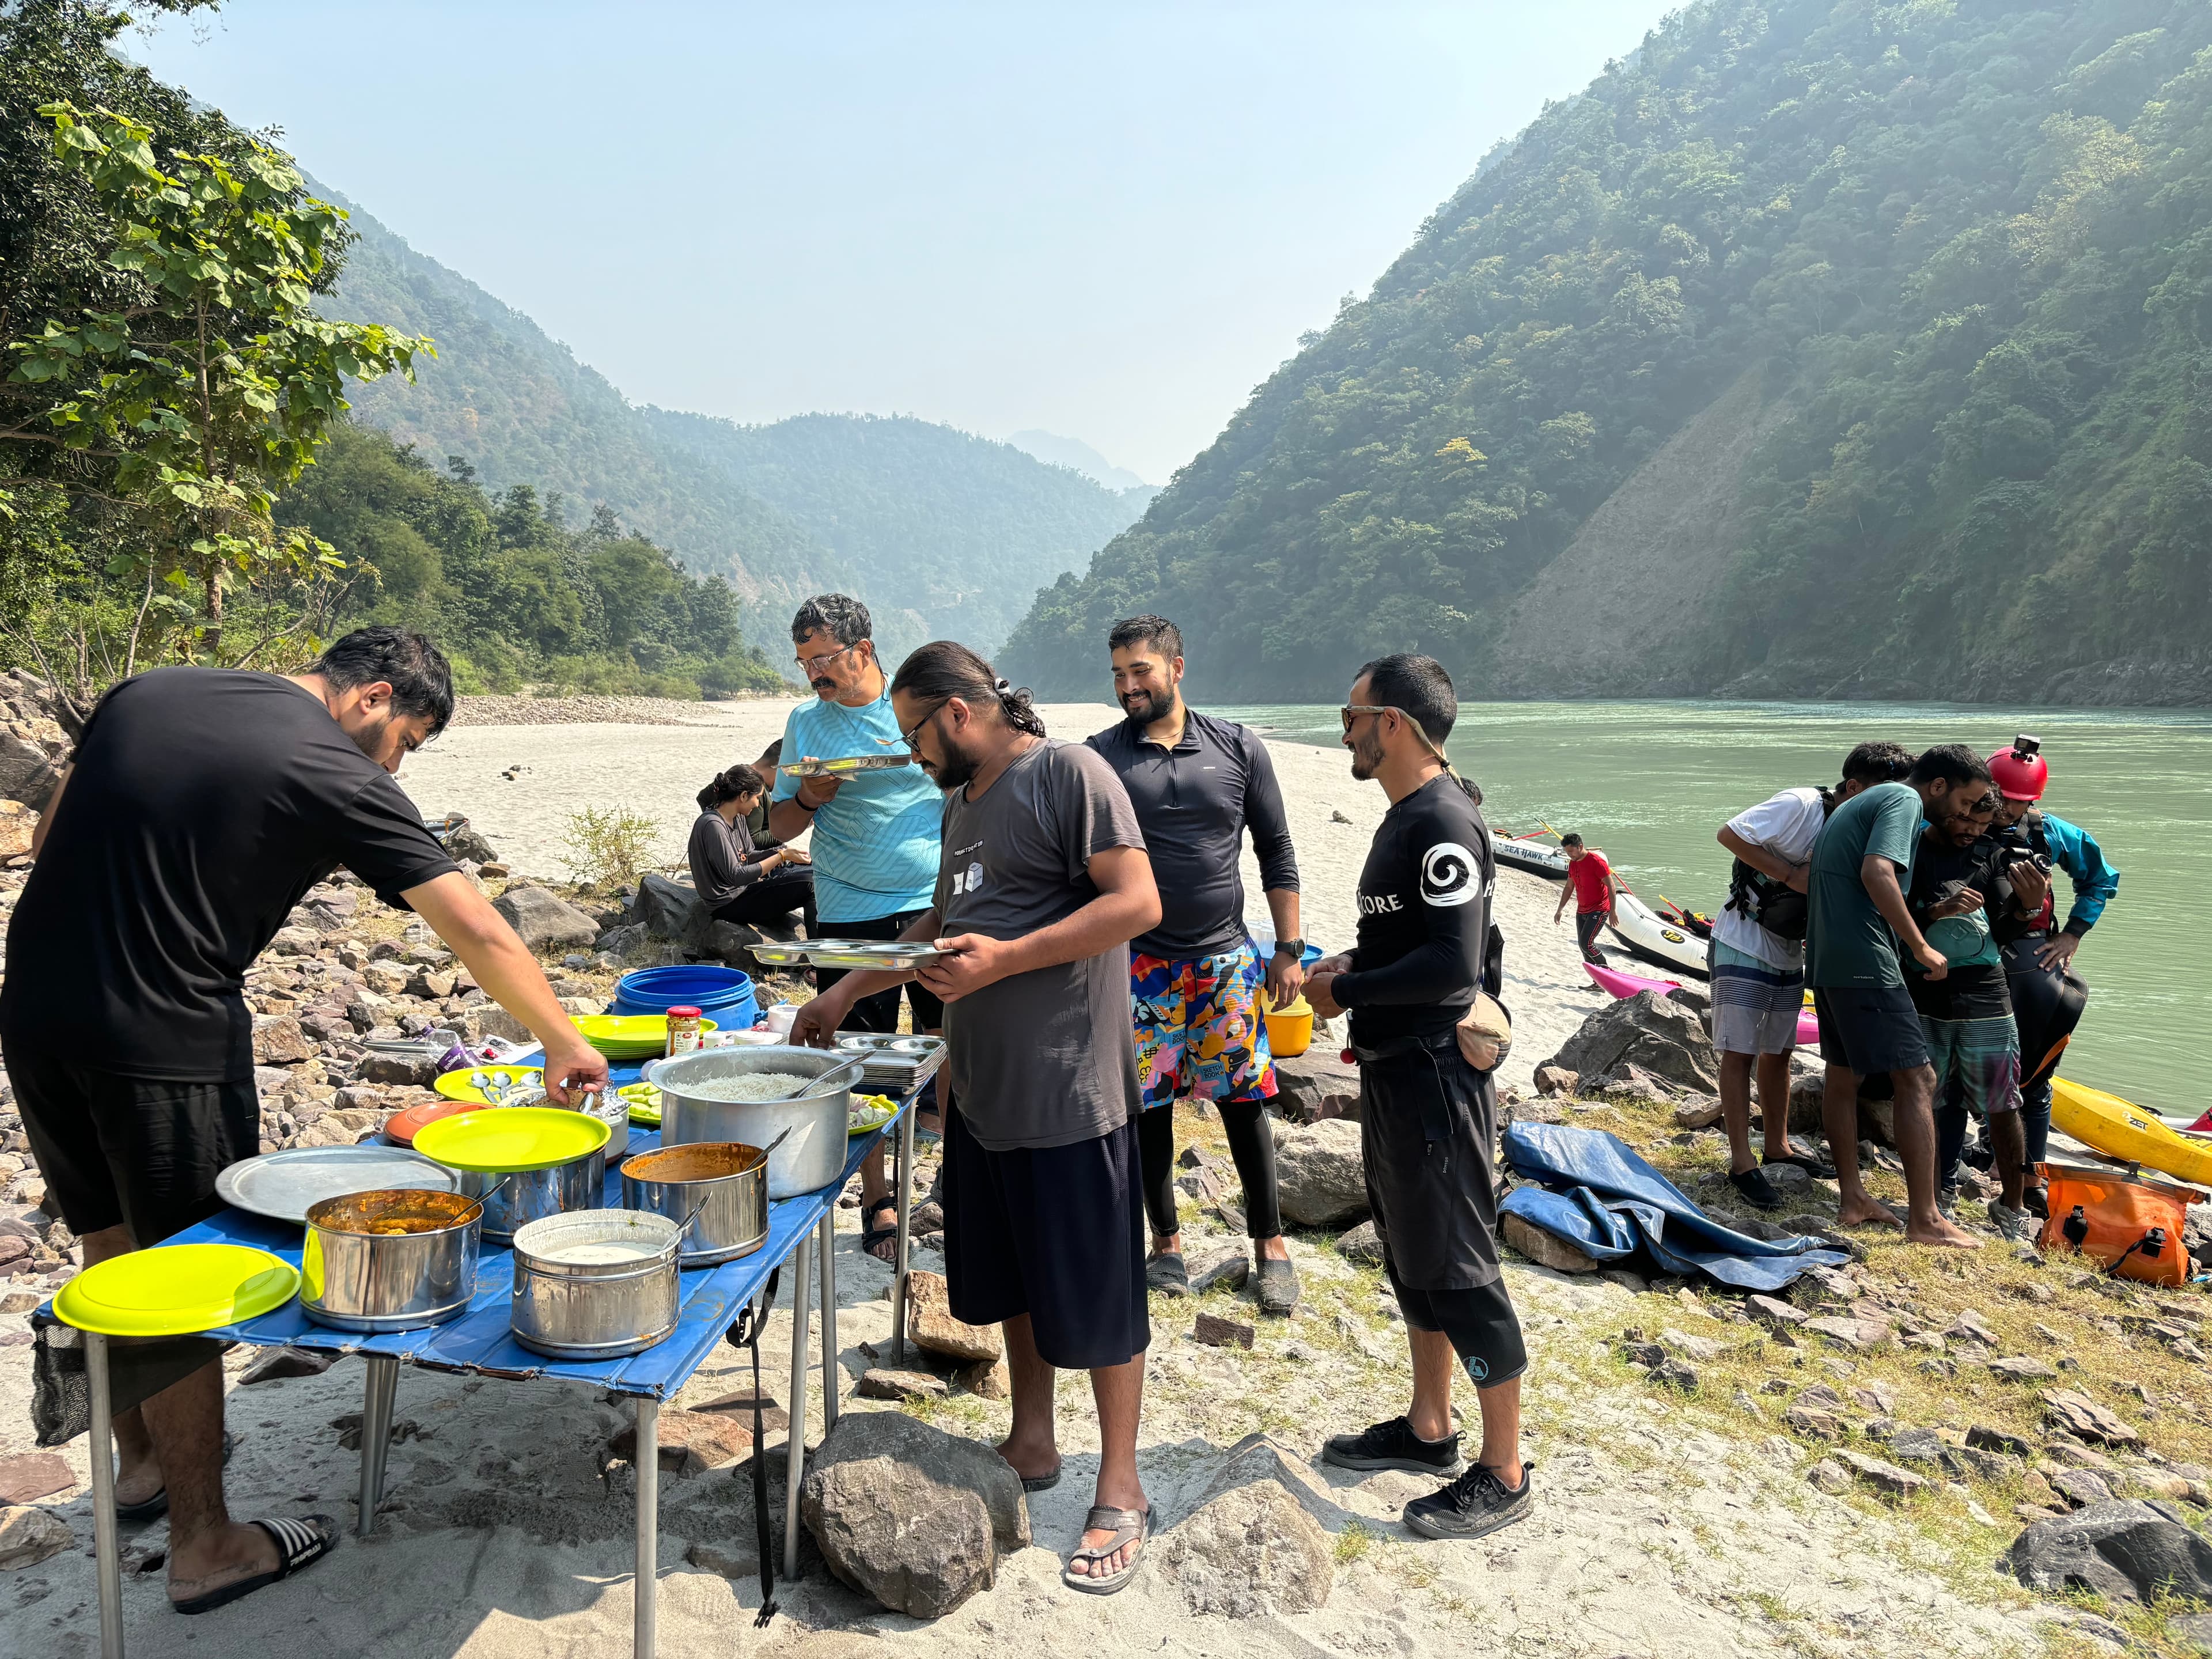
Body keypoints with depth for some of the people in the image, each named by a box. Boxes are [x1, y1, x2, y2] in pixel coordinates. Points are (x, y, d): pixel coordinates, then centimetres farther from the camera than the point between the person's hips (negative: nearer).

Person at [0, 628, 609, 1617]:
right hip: (160, 1042, -7)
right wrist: (564, 1044, -3)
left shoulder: (149, 692, 9)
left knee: (111, 1245, 22)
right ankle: (204, 1546, 19)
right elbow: (477, 932, -12)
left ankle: (142, 1461, 41)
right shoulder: (337, 777, -11)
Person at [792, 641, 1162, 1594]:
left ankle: (1121, 1491, 17)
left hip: (1070, 1088, -8)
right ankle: (1031, 1444, 36)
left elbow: (1138, 902, -20)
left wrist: (1003, 959, -23)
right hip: (982, 1087, 9)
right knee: (1009, 1280, 18)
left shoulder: (1069, 773, -12)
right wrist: (848, 991, 22)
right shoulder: (962, 802, 15)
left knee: (1094, 1293, 3)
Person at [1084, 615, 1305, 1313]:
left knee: (1244, 1099, 5)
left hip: (1228, 959, 1)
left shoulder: (1238, 747, 1)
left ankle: (1270, 1243, 20)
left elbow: (1276, 851, 6)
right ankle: (1166, 1243, 23)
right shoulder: (1101, 757, -2)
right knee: (1146, 1104, 5)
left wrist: (1289, 949, 2)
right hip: (1141, 962, 0)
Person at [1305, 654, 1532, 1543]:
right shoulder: (1406, 817, 13)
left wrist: (1346, 991, -15)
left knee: (1458, 1271, -1)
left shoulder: (1444, 823, -19)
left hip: (1436, 1078, -10)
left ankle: (1503, 1474, 13)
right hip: (1395, 1070, 10)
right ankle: (1429, 1428, 35)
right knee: (1410, 1257, 19)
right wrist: (1350, 965, 6)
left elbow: (1452, 966, -26)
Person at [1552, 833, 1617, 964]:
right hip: (1581, 911, 9)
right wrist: (1560, 909, 18)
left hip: (1599, 910, -9)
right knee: (1582, 946, 8)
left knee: (1586, 944, -17)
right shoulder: (1573, 863, 9)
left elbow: (1611, 886, -16)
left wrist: (1612, 912, -19)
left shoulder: (1596, 861, -16)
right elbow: (1569, 887, 20)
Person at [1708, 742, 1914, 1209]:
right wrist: (1792, 875, -25)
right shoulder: (1800, 806, -19)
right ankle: (1742, 1162, -1)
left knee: (1778, 1052, 17)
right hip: (1743, 946, -8)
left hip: (1789, 955, 8)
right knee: (1740, 1052, -4)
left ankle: (1778, 1147, 30)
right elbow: (1729, 834, -22)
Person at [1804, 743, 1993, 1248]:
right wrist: (1921, 947, -16)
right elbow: (1877, 873, -23)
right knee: (1916, 1077, -8)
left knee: (1843, 1073, 15)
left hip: (1826, 958, 10)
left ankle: (1853, 1199, 22)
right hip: (1864, 959, -10)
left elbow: (1807, 879, 20)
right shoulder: (1904, 800, -7)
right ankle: (1925, 1219, -8)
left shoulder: (1860, 802, 22)